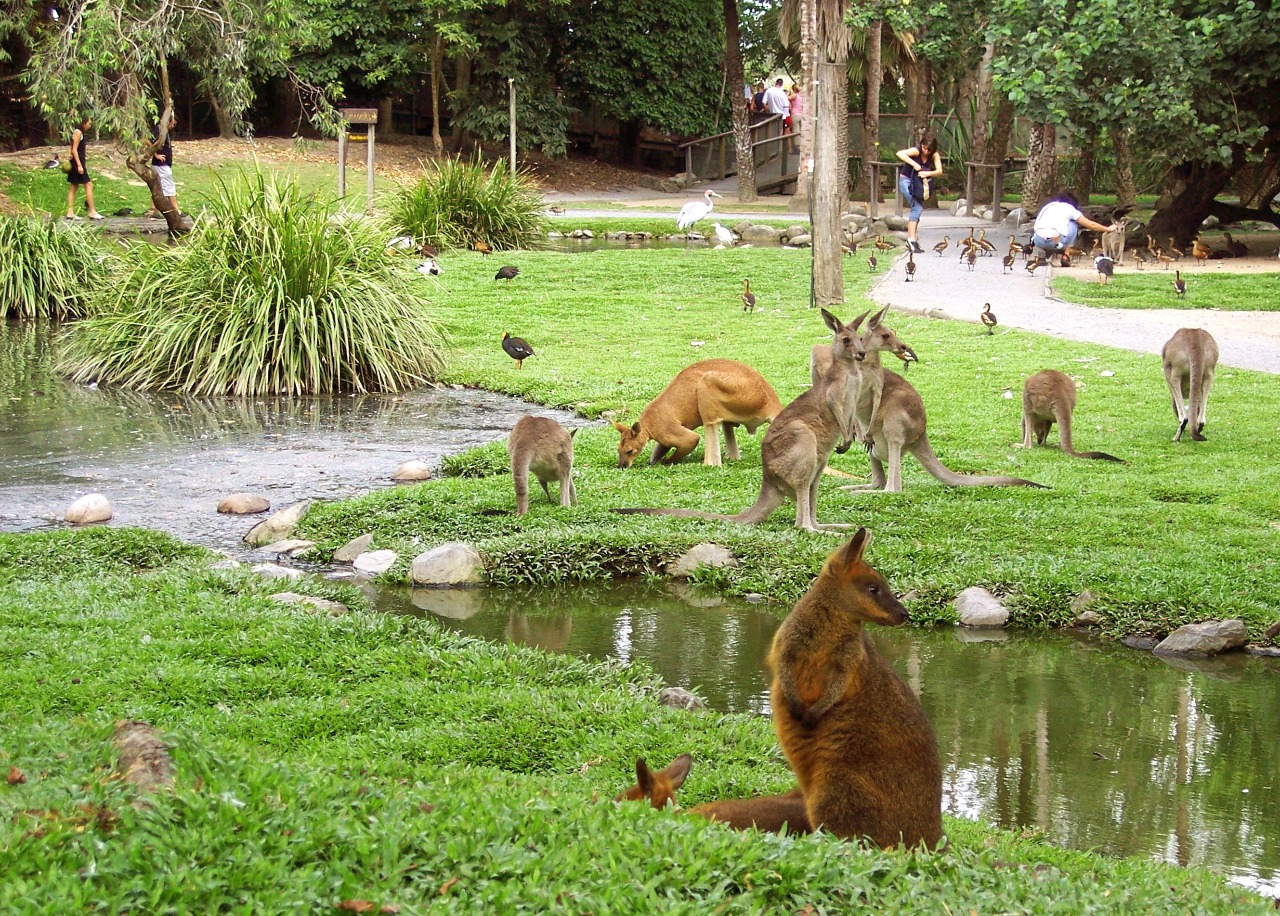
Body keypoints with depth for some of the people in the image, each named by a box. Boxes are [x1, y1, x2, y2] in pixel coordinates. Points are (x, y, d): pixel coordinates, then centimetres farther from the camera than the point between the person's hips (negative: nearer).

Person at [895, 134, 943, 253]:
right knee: (917, 208, -19)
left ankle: (910, 239, 20)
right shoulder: (916, 151, -23)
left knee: (918, 208, 10)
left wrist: (928, 173, -38)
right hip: (906, 180, -7)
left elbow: (939, 171, -20)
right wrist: (914, 164, -42)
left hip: (919, 182, 7)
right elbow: (900, 153, -39)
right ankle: (912, 239, -24)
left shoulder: (935, 155, -9)